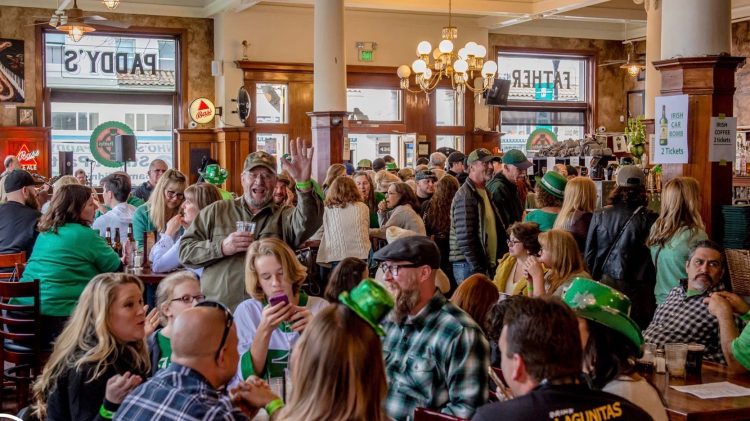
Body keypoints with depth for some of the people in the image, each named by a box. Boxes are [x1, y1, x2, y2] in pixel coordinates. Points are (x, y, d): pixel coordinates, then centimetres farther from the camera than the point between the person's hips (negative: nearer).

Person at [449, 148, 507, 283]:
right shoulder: (465, 196, -13)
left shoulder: (484, 192, 16)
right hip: (470, 266, -9)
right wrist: (478, 270, -20)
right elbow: (465, 238, -20)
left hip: (486, 265, 9)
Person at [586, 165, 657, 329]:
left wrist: (592, 282, 15)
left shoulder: (600, 215, -2)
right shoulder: (650, 219, -9)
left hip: (606, 283, 2)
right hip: (637, 289, -2)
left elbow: (589, 254, 3)